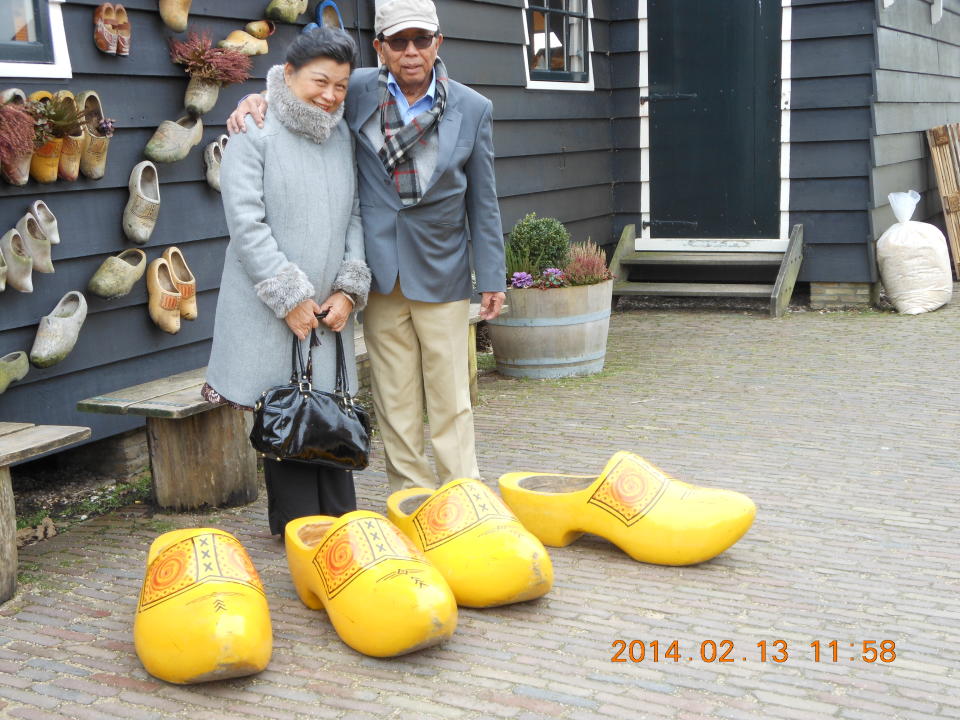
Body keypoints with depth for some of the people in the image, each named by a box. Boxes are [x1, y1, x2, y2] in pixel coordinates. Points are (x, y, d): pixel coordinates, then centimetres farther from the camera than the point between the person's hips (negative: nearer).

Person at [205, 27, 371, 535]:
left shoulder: (343, 137, 13)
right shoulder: (254, 134, -6)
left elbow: (355, 216, 12)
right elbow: (246, 222, -12)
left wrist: (349, 289, -1)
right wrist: (290, 297, -13)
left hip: (330, 309, 5)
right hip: (271, 314, -5)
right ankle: (298, 528, 13)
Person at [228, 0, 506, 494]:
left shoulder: (472, 109, 1)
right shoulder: (356, 91, 0)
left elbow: (483, 202, 4)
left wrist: (492, 278, 3)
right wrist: (259, 98, -9)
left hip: (442, 272, -1)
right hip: (380, 273, 1)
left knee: (451, 398, 4)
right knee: (394, 400, 7)